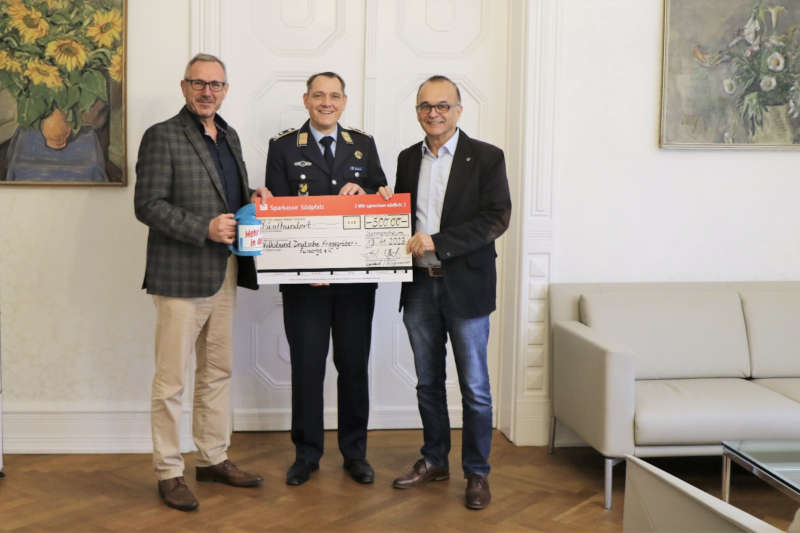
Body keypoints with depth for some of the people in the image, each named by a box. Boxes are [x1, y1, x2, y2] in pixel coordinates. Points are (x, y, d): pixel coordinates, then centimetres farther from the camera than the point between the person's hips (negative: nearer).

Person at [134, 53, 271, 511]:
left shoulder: (229, 137, 15)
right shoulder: (162, 137, -7)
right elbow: (148, 205, -14)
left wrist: (254, 196, 2)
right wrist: (205, 229, -22)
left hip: (225, 273, 8)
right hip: (182, 275, -7)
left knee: (218, 372, 15)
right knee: (171, 380, 0)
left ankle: (214, 459, 28)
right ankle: (169, 472, 12)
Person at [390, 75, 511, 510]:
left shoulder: (486, 158, -5)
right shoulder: (408, 158, 11)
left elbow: (497, 218, -14)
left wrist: (437, 243, -20)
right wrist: (402, 242, -6)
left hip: (465, 284, -4)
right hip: (419, 284, 5)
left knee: (474, 388, 3)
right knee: (428, 382, 14)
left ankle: (476, 473, 17)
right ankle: (434, 460, 29)